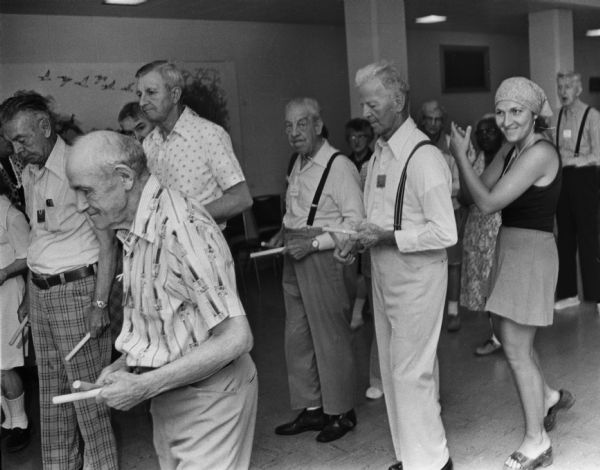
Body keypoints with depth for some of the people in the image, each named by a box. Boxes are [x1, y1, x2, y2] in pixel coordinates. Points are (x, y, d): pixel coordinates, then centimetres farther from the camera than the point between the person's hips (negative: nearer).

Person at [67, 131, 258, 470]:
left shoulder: (182, 228, -25)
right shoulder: (136, 229, 5)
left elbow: (236, 338, -26)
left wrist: (143, 385, -22)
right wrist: (125, 365, 3)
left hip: (207, 398, -8)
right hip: (169, 397, 9)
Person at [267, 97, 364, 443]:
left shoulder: (339, 167, -14)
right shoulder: (298, 163, 11)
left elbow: (356, 222, -17)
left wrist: (313, 243, -19)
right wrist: (284, 233, 5)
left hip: (326, 259, -8)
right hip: (296, 259, 8)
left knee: (331, 337, 5)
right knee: (297, 337, 14)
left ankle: (341, 412, 24)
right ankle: (312, 409, 29)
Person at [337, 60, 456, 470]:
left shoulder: (424, 157, -18)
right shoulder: (379, 152, 9)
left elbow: (445, 233, -20)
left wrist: (388, 237, -20)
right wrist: (359, 241, 2)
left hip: (417, 276, -8)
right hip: (384, 275, 9)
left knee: (411, 371, 1)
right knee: (393, 369, 16)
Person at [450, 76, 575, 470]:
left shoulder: (540, 153, -19)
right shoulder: (513, 150, 8)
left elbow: (488, 202, -22)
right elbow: (482, 188, 6)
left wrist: (460, 155, -16)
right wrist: (463, 153, -8)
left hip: (531, 253, -9)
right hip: (511, 247, 9)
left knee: (517, 350, -1)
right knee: (515, 340, 20)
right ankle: (549, 397, 43)